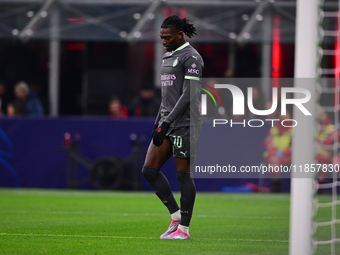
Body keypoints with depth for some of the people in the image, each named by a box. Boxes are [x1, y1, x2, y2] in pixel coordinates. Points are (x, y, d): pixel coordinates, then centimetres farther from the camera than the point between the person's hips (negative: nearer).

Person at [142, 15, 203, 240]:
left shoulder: (191, 57, -11)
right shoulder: (168, 56, 18)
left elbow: (188, 95, -17)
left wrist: (166, 124, -20)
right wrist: (158, 124, 18)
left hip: (185, 123, -9)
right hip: (167, 122, 9)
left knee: (183, 174, -5)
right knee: (149, 170, 1)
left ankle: (184, 228, 2)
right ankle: (176, 215, 11)